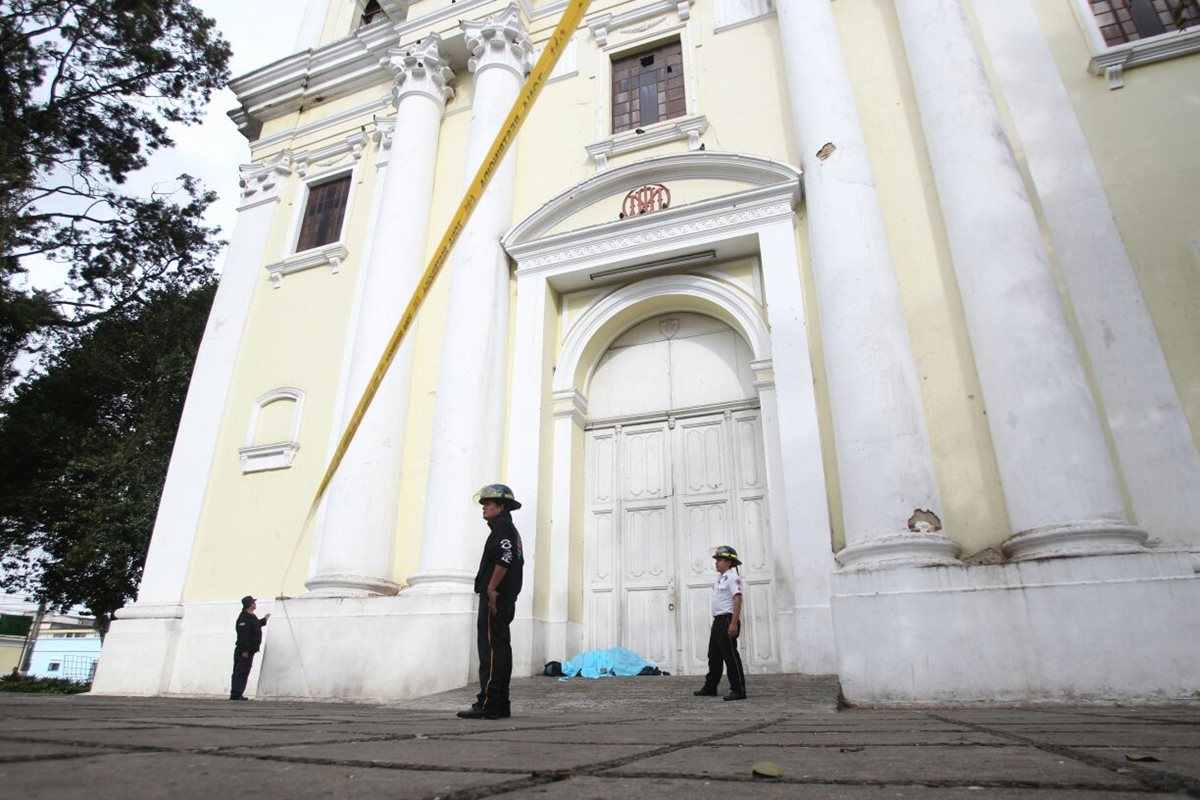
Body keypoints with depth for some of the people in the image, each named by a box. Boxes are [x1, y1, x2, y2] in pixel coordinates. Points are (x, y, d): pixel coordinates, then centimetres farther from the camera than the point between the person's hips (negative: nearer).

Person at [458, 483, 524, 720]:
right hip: (505, 599, 10)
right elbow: (518, 560, 22)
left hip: (495, 598, -10)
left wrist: (491, 589, -20)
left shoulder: (502, 527, -8)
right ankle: (501, 705, 15)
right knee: (501, 649, 11)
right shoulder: (511, 530, 22)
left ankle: (488, 704, -9)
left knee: (491, 649, -9)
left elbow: (504, 558, -23)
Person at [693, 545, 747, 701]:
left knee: (730, 655, -7)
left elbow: (738, 599, -21)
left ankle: (738, 690, 0)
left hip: (728, 620, -10)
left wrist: (734, 623, -27)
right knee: (714, 655, 15)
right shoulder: (720, 578, 17)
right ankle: (710, 688, 25)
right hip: (718, 620, 10)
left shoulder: (732, 577, -11)